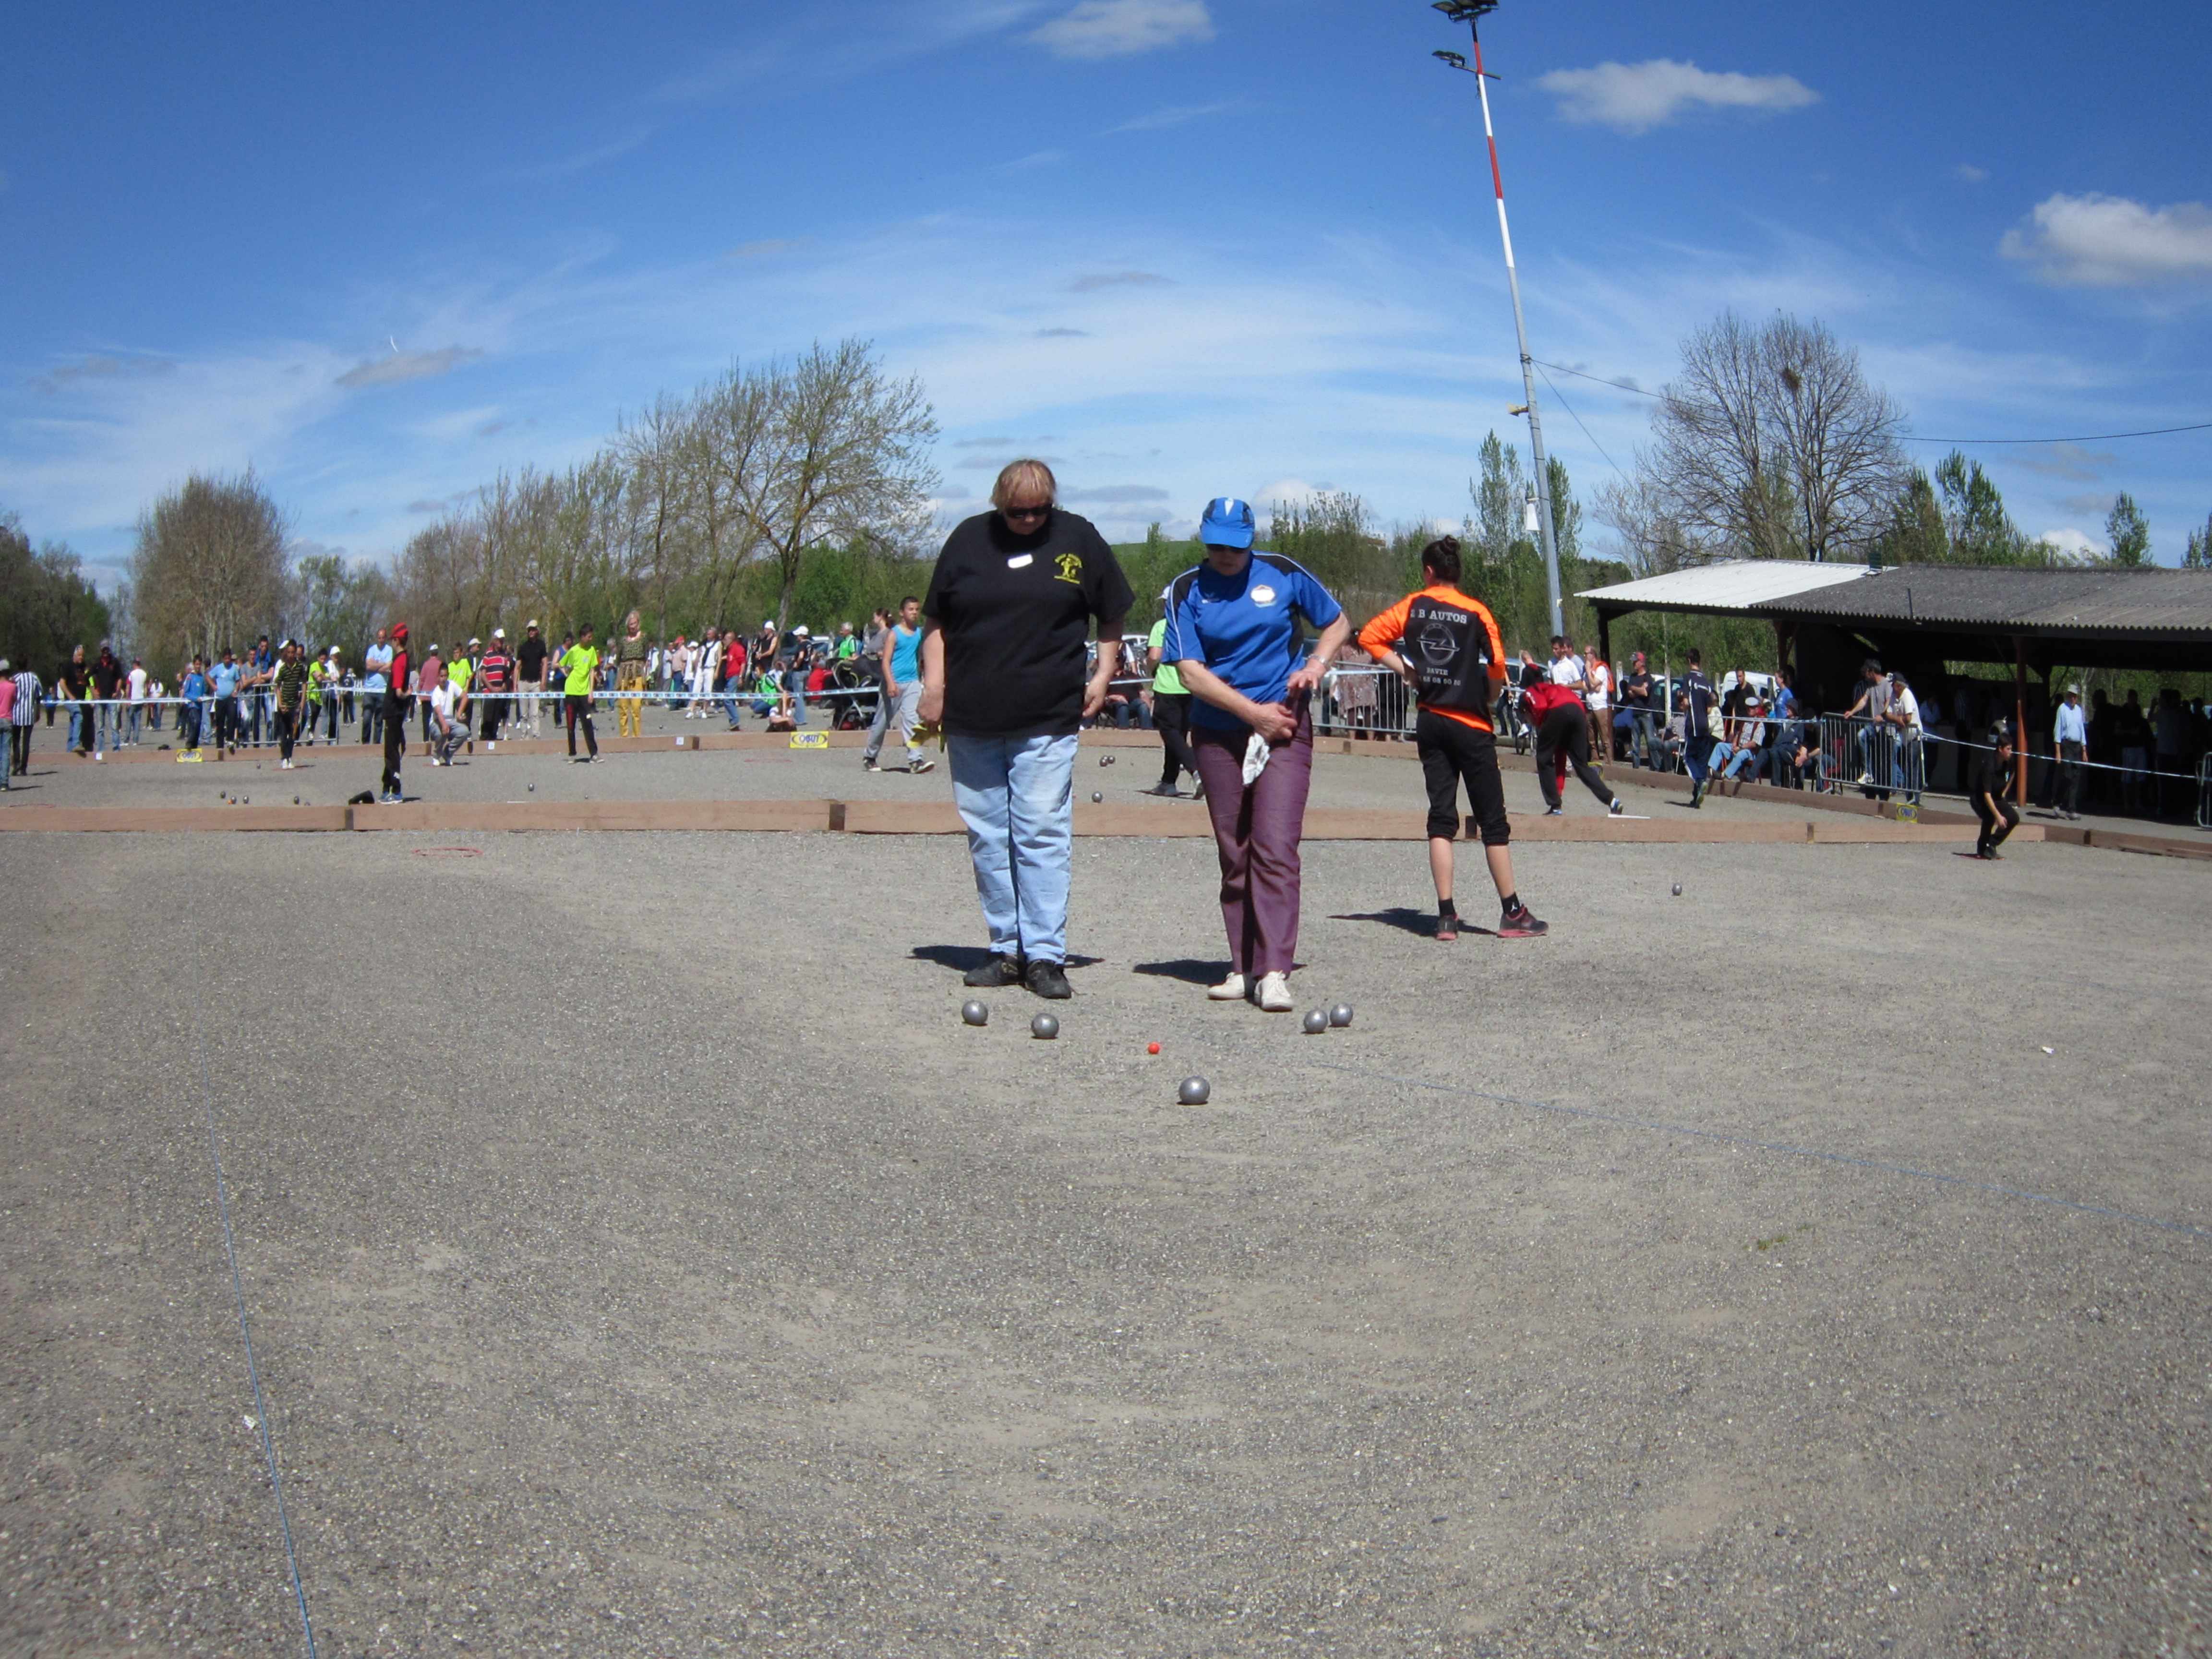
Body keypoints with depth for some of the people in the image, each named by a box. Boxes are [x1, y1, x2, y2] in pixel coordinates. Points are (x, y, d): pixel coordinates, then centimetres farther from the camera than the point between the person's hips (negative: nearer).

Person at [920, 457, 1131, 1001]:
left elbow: (1112, 614, 14)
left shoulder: (1079, 539, 4)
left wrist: (1103, 674, 6)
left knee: (1043, 836, -6)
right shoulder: (967, 539, 7)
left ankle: (1045, 955, -3)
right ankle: (1007, 950, 15)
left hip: (1047, 720, -2)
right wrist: (934, 681, 3)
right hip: (971, 720, 3)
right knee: (987, 840, 6)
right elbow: (935, 620, 13)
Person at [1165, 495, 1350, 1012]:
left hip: (1285, 727, -2)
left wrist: (1316, 665, -5)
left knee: (1275, 850, -12)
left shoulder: (1283, 574, 2)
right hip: (1217, 734, 2)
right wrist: (1254, 712, -13)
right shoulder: (1187, 591, 1)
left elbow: (1338, 622, 14)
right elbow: (1191, 671, -7)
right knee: (1234, 856, 6)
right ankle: (1243, 968, 13)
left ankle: (1274, 972, -15)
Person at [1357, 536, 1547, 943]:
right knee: (1492, 820, 4)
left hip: (1430, 722, 3)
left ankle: (1446, 914, -1)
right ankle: (1512, 913, 8)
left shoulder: (1413, 606, 2)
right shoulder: (1476, 612, -6)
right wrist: (1488, 698, 3)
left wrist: (1405, 670, 4)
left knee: (1441, 816, 5)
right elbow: (1497, 665, -15)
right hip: (1471, 724, -3)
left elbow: (1369, 637, 2)